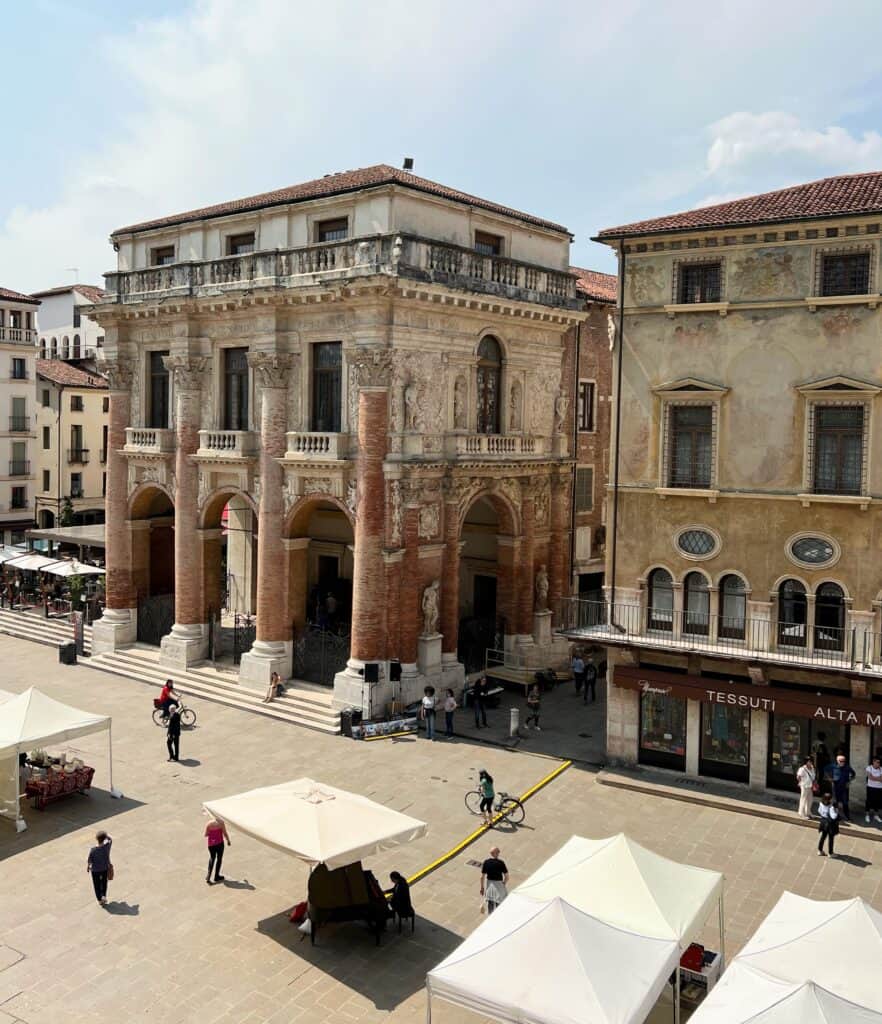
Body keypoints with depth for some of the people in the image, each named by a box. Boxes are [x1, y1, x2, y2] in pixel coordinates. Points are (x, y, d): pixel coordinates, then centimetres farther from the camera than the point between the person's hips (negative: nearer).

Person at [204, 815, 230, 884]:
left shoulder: (209, 823, -5)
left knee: (212, 858, 22)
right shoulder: (221, 822, -10)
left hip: (211, 844, 2)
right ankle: (216, 876, 23)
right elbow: (225, 833, -7)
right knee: (219, 859, 15)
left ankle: (208, 875, 9)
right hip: (219, 843, -2)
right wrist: (228, 840, 10)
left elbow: (206, 835, -1)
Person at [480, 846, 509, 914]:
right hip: (499, 885, -3)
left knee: (490, 904, 21)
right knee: (499, 904, 14)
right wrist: (503, 883, 6)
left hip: (489, 885, 3)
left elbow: (482, 877, -6)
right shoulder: (501, 863, -19)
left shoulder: (486, 862, -11)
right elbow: (506, 877, -14)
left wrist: (482, 887, 6)